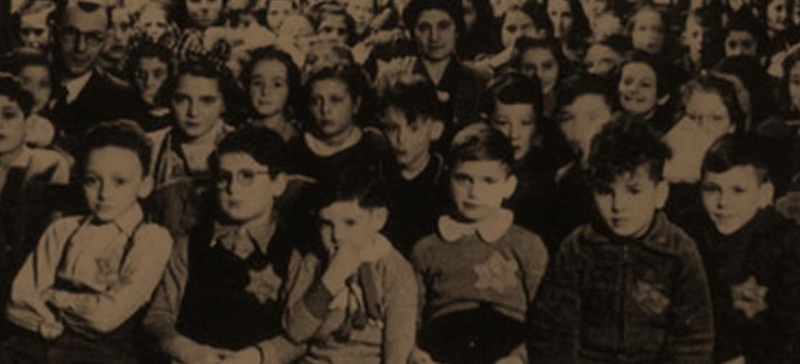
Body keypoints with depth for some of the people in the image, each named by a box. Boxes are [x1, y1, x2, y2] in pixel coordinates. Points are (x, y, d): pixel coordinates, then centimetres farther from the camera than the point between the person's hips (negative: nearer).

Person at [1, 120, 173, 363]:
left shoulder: (152, 239, 5)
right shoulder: (62, 231, 19)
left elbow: (107, 315, -4)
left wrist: (51, 297, 7)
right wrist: (47, 325, -9)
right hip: (36, 344, 4)